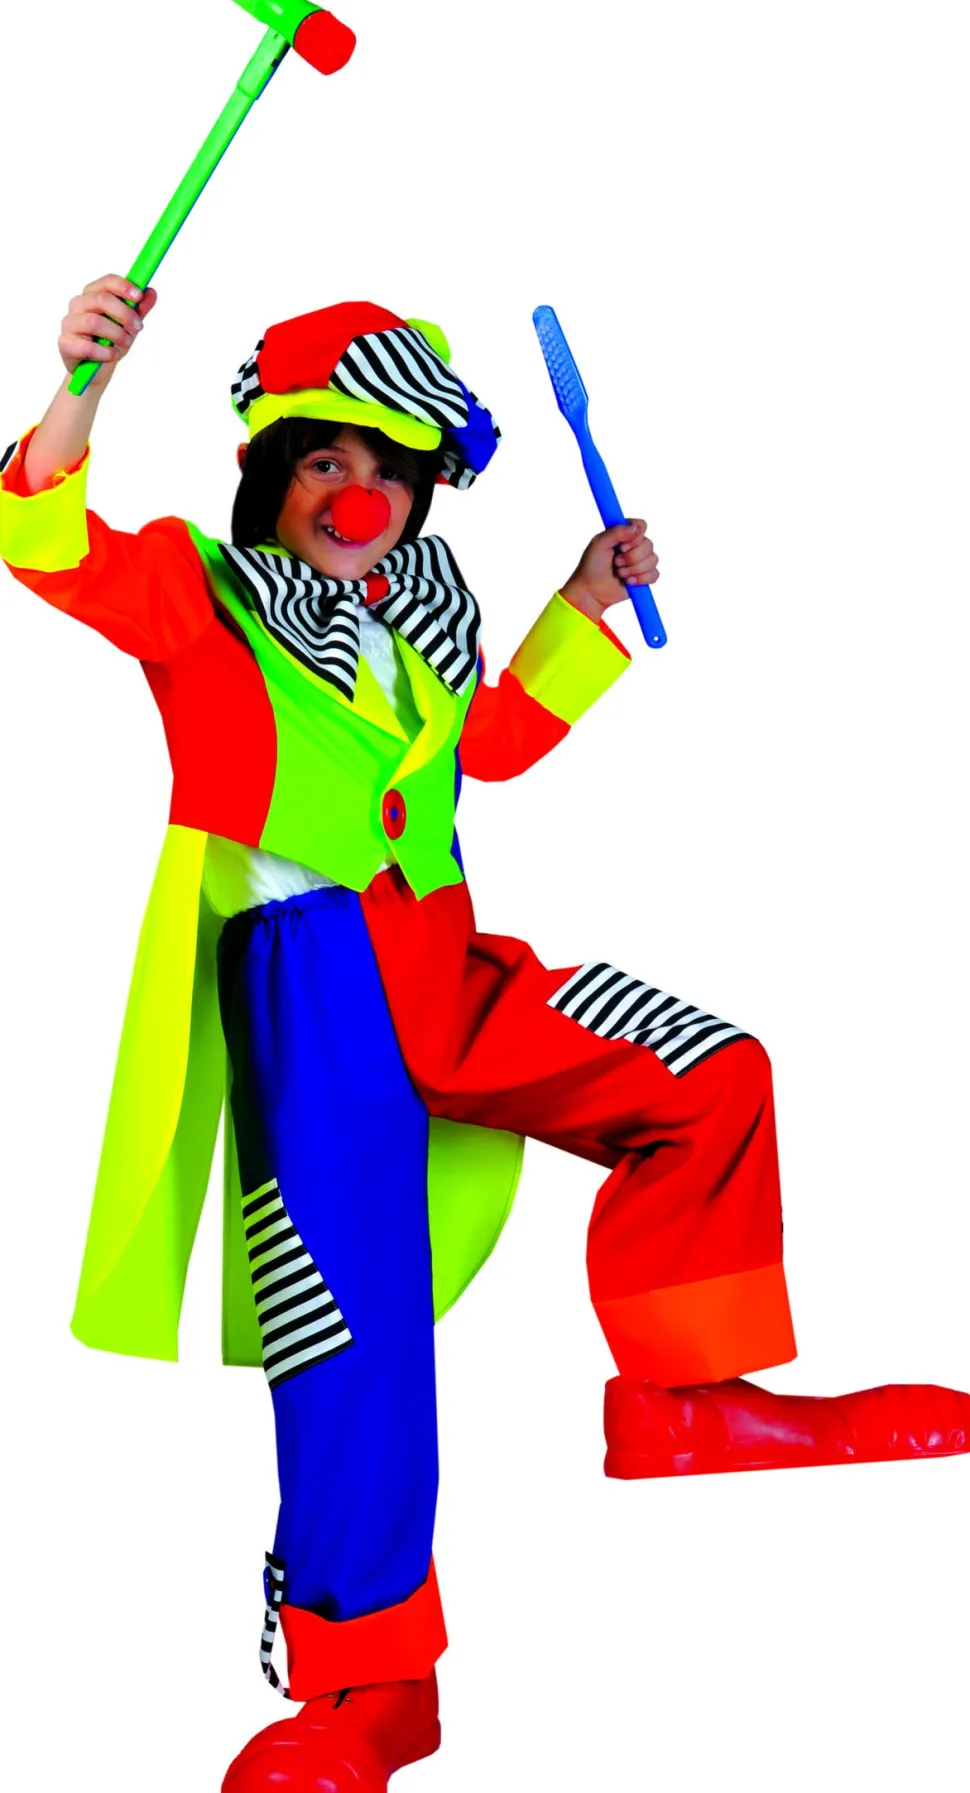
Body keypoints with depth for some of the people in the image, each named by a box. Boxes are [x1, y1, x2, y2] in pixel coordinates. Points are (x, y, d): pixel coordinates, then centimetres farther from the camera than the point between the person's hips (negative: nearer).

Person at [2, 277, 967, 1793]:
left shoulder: (413, 616, 20)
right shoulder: (199, 588, 2)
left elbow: (492, 744, 35)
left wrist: (587, 610, 28)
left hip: (443, 967, 7)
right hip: (308, 984, -7)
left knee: (712, 1080, 1)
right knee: (354, 1308, -12)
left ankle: (676, 1400, 11)